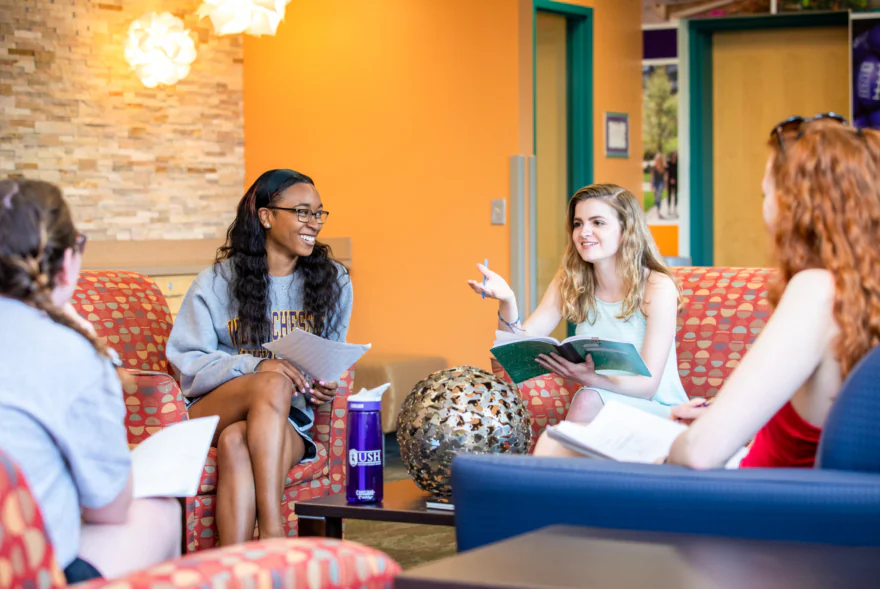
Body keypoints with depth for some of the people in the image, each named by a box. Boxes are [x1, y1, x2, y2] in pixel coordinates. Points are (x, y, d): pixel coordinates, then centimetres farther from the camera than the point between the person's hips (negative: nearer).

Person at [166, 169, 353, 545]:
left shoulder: (333, 282, 14)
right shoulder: (216, 283, 4)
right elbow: (187, 362, -3)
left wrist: (324, 387, -2)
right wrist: (256, 366, -20)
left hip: (286, 421, 1)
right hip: (212, 412, -1)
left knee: (236, 442, -36)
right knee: (273, 383, -37)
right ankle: (272, 531, -47)